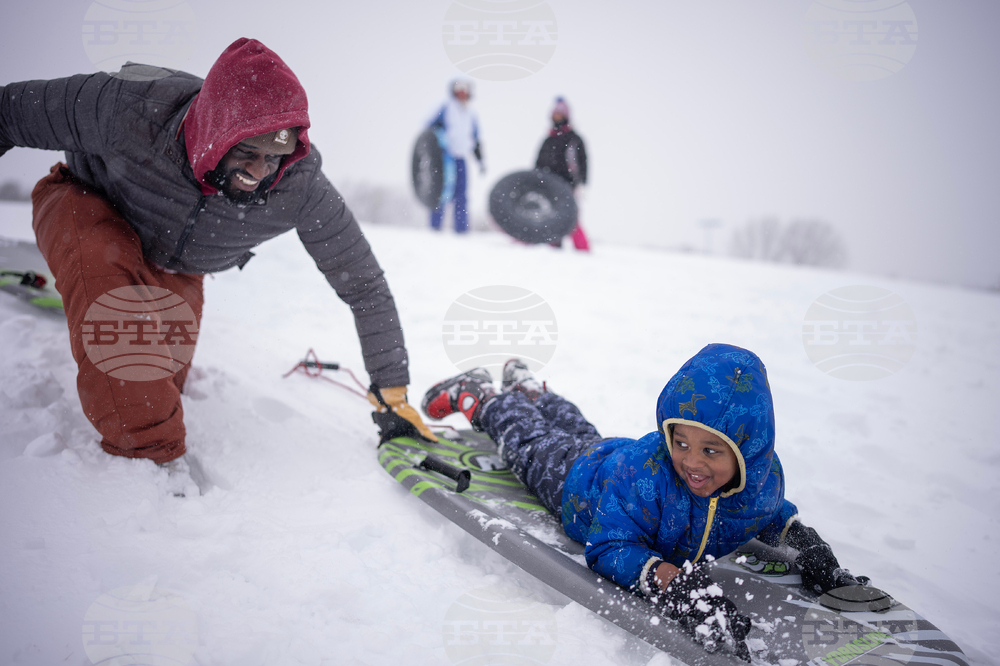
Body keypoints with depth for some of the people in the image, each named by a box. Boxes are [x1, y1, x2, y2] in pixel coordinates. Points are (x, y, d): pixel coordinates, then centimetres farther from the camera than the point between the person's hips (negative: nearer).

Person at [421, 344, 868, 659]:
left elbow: (769, 515, -9)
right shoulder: (641, 472, -52)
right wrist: (665, 577, -65)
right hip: (578, 477, -6)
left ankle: (529, 388, 65)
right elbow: (608, 547, -47)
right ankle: (480, 395, 52)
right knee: (528, 441, 25)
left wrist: (802, 540, -30)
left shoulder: (763, 476, -34)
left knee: (577, 430, 35)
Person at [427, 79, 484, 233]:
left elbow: (476, 141, 23)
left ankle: (461, 229, 3)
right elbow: (431, 128, 2)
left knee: (461, 195, 0)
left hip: (462, 159, 5)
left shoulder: (471, 115, 19)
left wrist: (481, 161, 18)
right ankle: (435, 226, -2)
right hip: (445, 156, -4)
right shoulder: (446, 109, 4)